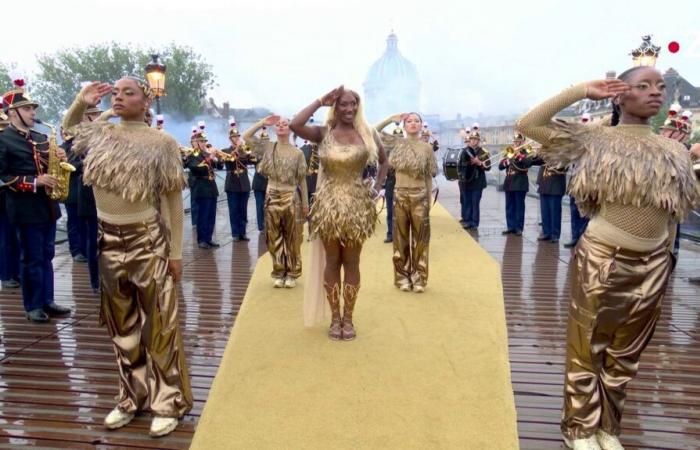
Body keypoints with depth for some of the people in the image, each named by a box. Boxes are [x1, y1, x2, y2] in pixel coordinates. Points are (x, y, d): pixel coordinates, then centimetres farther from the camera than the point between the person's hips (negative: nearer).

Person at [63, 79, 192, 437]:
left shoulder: (160, 143, -9)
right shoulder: (98, 134, 5)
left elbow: (173, 201, -8)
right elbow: (66, 129, 27)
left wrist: (176, 252, -9)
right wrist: (81, 102, 6)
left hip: (148, 242, -5)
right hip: (110, 242, 5)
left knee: (157, 324, 5)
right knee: (122, 325, 15)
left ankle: (168, 401, 20)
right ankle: (132, 396, 32)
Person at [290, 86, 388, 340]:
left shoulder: (367, 134, 3)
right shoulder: (323, 133, -2)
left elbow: (384, 161, 16)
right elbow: (294, 125, -20)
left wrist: (376, 188, 4)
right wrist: (321, 101, -12)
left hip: (357, 206, 1)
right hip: (328, 205, -1)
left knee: (352, 263, 8)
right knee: (332, 261, 8)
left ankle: (348, 318, 21)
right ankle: (335, 318, 20)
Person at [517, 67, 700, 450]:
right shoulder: (596, 139, -4)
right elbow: (527, 125, -11)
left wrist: (666, 258, 9)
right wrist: (581, 91, -10)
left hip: (652, 265, 4)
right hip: (601, 259, -4)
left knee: (625, 354, 15)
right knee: (587, 347, 6)